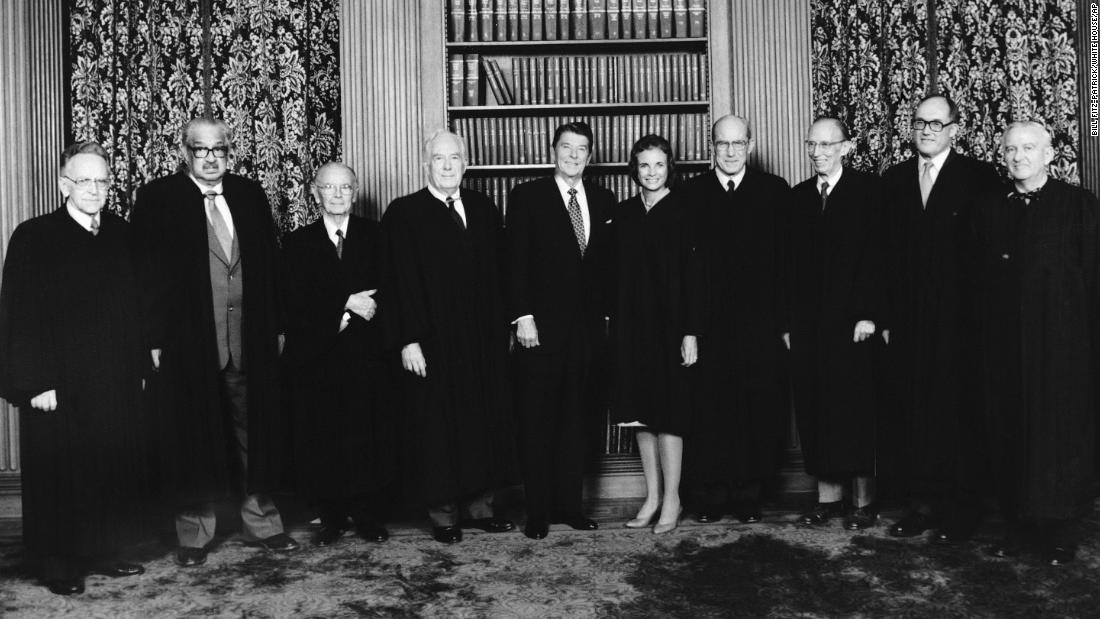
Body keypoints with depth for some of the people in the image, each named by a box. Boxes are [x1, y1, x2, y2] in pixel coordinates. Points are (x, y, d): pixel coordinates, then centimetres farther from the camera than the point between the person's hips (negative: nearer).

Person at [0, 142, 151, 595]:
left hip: (116, 383, 5)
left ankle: (102, 552, 26)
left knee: (114, 470, 10)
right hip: (58, 385, -4)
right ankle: (58, 565, 19)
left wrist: (139, 366, 6)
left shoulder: (121, 235, 8)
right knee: (60, 476, 5)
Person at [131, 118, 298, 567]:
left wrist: (276, 326, 7)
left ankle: (262, 524, 22)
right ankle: (194, 536, 20)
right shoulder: (157, 199, 0)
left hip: (251, 340, 3)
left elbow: (270, 264, 12)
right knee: (193, 442, 5)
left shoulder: (250, 195, 11)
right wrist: (155, 339, -10)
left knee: (255, 437, 9)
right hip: (187, 341, -3)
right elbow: (148, 274, -4)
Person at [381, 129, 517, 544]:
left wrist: (503, 326, 5)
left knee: (485, 423, 10)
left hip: (484, 341, 5)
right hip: (432, 344, -4)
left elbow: (497, 273, 11)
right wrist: (408, 340, -14)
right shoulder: (403, 213, -2)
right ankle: (443, 513, 15)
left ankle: (479, 505, 22)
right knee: (437, 428, 3)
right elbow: (400, 282, -8)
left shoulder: (483, 208, 11)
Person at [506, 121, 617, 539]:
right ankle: (538, 511, 9)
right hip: (541, 327, -3)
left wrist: (605, 316, 6)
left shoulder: (604, 201, 12)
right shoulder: (527, 197, 2)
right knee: (537, 423, 2)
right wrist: (522, 315, -11)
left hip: (589, 327, 3)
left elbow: (608, 265, 13)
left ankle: (569, 504, 18)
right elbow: (516, 261, -3)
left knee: (577, 420, 8)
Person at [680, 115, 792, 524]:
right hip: (708, 325, 0)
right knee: (708, 410, 2)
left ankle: (748, 496, 16)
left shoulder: (775, 191, 7)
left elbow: (787, 261, 3)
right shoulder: (691, 193, 6)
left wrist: (786, 321, -4)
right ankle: (709, 495, 14)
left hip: (760, 325, 1)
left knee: (757, 410, 4)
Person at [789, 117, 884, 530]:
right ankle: (828, 497, 16)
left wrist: (868, 314, -14)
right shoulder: (798, 196, 13)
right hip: (807, 323, 4)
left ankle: (864, 501, 12)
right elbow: (792, 262, 9)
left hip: (851, 321, -4)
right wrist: (790, 320, 4)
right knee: (814, 413, 6)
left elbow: (875, 255, -7)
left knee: (855, 411, 1)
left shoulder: (867, 190, 0)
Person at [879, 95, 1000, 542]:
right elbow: (886, 252, 9)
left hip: (958, 321, -3)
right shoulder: (894, 180, 11)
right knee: (910, 415, 5)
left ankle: (961, 510, 15)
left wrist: (981, 316, -10)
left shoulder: (979, 177, -1)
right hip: (906, 322, 4)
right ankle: (923, 504, 17)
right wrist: (885, 317, 3)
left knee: (956, 416, 2)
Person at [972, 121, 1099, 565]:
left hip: (1061, 342, -3)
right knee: (1009, 435, 6)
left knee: (1061, 432, 2)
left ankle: (1062, 532, 14)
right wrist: (984, 337, 2)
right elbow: (982, 279, 8)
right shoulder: (988, 209, 9)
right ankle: (1021, 525, 17)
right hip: (1004, 342, 3)